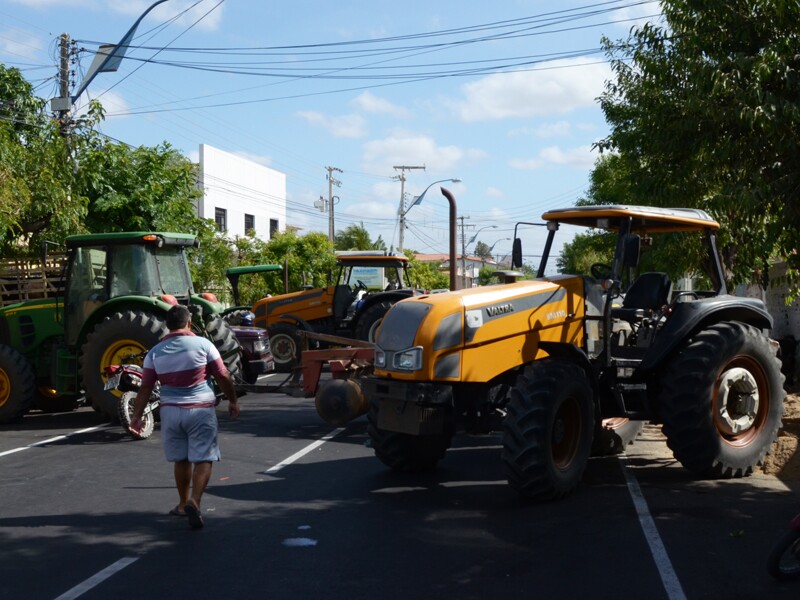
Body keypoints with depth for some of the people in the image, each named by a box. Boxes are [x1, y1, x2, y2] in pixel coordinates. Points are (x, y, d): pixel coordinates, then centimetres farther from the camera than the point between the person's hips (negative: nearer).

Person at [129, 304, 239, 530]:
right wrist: (233, 401, 10)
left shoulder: (155, 352, 2)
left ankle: (183, 504, 28)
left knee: (181, 460, 17)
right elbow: (223, 377, -2)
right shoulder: (202, 344, -5)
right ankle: (194, 502, -16)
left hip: (171, 411, 3)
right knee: (203, 459, 0)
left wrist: (136, 416, 11)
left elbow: (145, 388, 2)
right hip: (201, 410, -3)